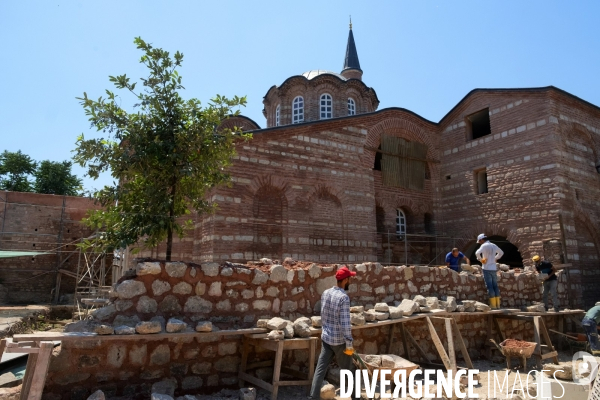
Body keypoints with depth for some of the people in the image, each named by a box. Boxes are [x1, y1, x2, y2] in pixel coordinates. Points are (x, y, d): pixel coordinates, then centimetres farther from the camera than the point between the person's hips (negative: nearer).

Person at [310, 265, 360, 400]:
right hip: (339, 340, -6)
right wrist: (349, 344, -16)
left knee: (320, 368, 9)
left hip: (325, 338, 6)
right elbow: (345, 324, -23)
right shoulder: (343, 297, -22)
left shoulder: (325, 293, 1)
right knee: (348, 369, 14)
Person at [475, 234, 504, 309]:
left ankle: (493, 305, -3)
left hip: (486, 269, -6)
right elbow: (501, 253, 28)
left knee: (489, 286, -4)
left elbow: (477, 253, -28)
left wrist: (480, 259, -11)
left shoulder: (484, 246, -11)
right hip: (493, 268, 6)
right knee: (495, 286, 10)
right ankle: (498, 304, 13)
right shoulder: (494, 246, 10)